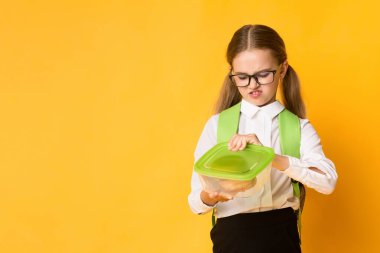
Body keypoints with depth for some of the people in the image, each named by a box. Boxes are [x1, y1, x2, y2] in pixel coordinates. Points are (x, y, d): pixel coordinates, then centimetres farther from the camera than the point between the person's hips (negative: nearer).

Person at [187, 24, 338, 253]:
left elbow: (328, 181, -13)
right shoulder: (217, 124, 4)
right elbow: (196, 203, 0)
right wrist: (210, 197, -22)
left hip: (281, 234, 0)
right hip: (232, 235, 0)